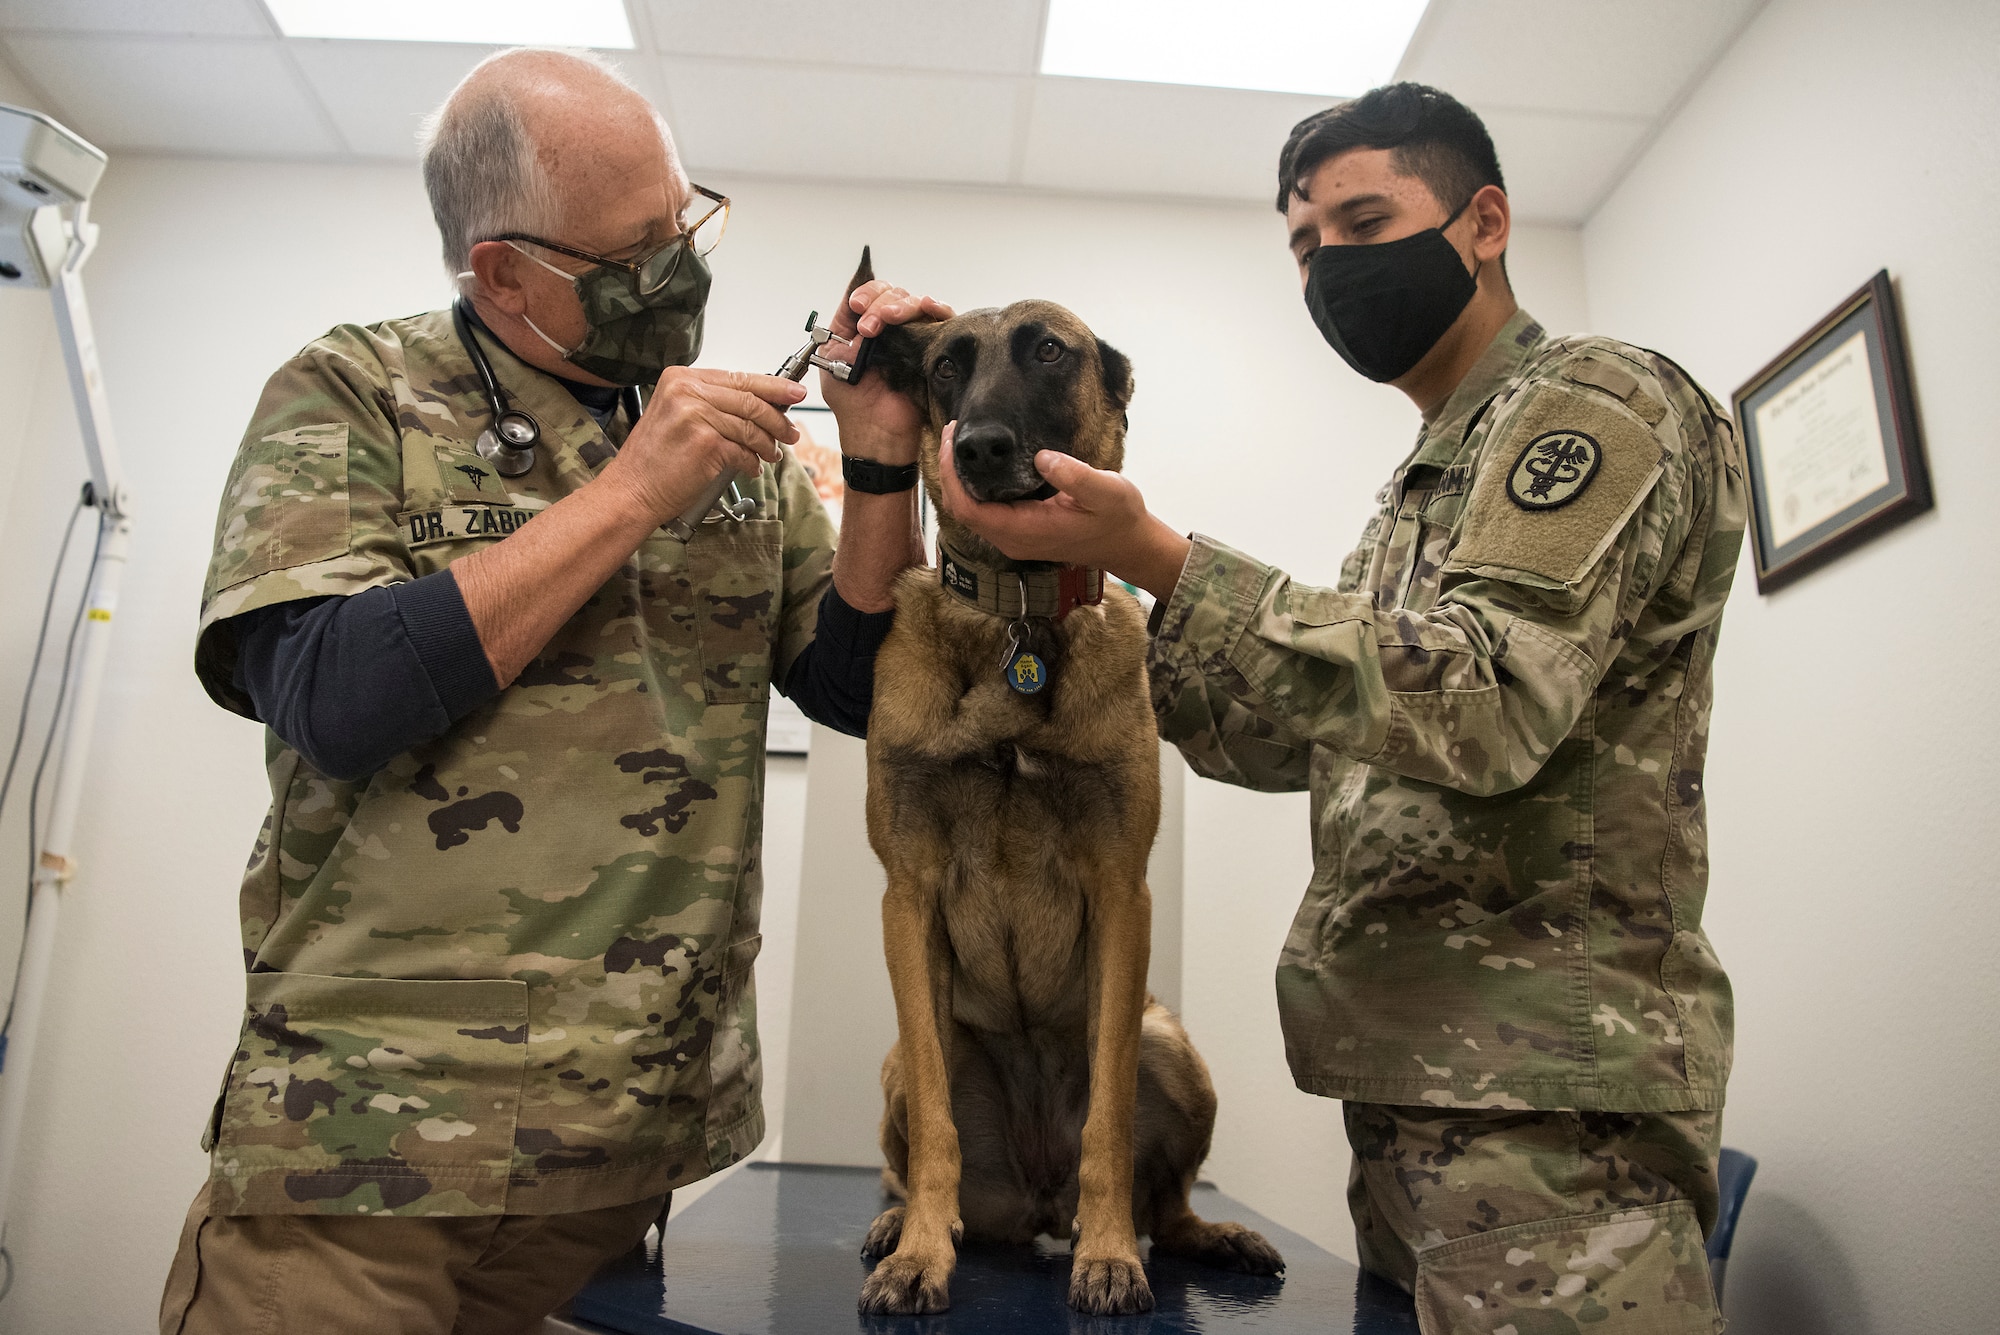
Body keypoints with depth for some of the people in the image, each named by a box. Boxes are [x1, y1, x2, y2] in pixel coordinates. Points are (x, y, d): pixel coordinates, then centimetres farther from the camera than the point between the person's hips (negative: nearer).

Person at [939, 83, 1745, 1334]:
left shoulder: (1603, 402, -7)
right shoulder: (1431, 483, 20)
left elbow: (1487, 703, -23)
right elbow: (1294, 738, 16)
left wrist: (1153, 553, -26)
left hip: (1544, 1089, -8)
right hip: (1414, 1065, 9)